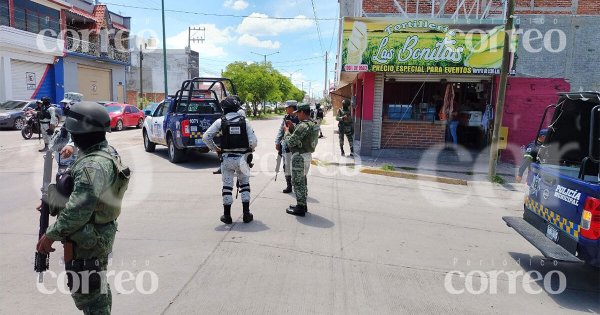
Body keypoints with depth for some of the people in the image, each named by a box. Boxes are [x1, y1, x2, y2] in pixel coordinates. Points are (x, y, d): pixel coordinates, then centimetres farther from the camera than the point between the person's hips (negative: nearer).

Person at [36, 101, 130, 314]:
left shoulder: (93, 165, -27)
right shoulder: (106, 153, 5)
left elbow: (78, 209, -29)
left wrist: (51, 234, -18)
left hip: (87, 240, -10)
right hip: (98, 235, 10)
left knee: (86, 293, 3)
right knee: (98, 287, 24)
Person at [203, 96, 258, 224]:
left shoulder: (220, 121, -2)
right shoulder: (244, 121, -1)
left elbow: (206, 137, -8)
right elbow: (253, 141, -8)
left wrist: (215, 149, 5)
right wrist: (250, 151, 11)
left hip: (227, 158, 0)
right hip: (242, 158, 1)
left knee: (227, 186, 10)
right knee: (244, 185, 15)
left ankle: (227, 215, 15)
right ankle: (246, 214, 13)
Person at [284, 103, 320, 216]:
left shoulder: (303, 126, -22)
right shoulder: (314, 124, 8)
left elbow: (290, 142, -21)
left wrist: (287, 131, -4)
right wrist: (291, 129, 8)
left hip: (299, 156, -10)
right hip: (308, 155, 10)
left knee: (297, 182, -1)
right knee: (302, 180, 19)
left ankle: (300, 208, 7)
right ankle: (303, 204, 30)